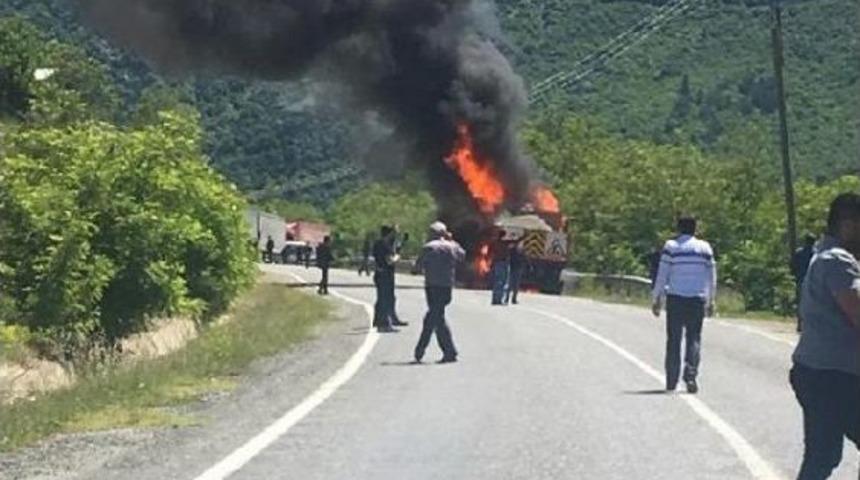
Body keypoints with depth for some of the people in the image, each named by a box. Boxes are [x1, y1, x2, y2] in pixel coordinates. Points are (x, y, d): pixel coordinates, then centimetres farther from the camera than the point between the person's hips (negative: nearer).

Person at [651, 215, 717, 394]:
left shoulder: (671, 247, -1)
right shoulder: (705, 247, 5)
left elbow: (662, 275, -3)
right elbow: (712, 277, 7)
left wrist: (657, 299, 3)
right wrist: (711, 301, 14)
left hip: (675, 299, -1)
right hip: (697, 299, 1)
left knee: (673, 339, 6)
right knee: (694, 338, 6)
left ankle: (671, 381, 6)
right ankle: (691, 376, -11)